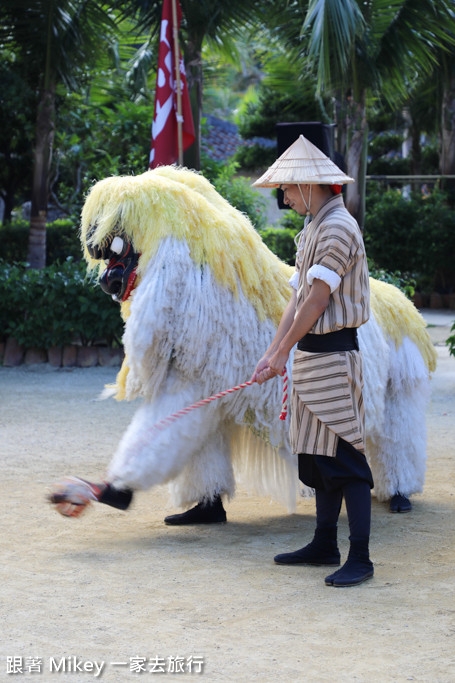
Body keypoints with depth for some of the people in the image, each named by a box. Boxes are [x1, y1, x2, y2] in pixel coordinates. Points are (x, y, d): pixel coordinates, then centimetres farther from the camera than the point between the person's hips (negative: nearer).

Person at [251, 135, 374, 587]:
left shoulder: (338, 228, -14)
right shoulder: (313, 229, 17)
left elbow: (317, 300, -18)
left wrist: (283, 354, -13)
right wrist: (271, 354, 10)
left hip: (334, 355, -10)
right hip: (311, 355, 10)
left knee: (344, 457, -9)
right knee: (316, 455, 13)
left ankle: (360, 558, -7)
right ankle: (325, 546, 22)